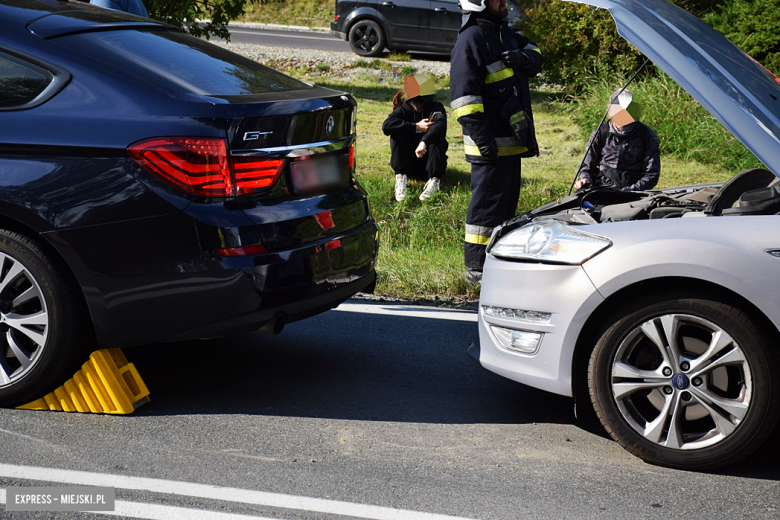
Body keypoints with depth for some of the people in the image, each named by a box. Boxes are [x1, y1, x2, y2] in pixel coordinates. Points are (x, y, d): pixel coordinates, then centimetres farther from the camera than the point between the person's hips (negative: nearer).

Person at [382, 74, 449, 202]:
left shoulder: (436, 108, -7)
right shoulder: (402, 110, -2)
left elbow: (440, 125, -31)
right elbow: (386, 126, -23)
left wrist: (424, 142, -50)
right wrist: (416, 127, -26)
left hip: (428, 160, -1)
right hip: (408, 163, 1)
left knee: (438, 137, -26)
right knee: (397, 134, -20)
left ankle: (434, 180, -27)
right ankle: (401, 177, -23)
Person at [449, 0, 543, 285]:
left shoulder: (505, 33, 16)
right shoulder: (471, 40, -13)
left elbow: (536, 55, 18)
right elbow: (464, 92, -19)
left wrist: (523, 58, -8)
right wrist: (480, 135, -25)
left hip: (512, 138, 9)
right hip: (491, 142, -9)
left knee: (507, 200, 15)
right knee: (488, 202, -6)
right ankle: (476, 268, 1)